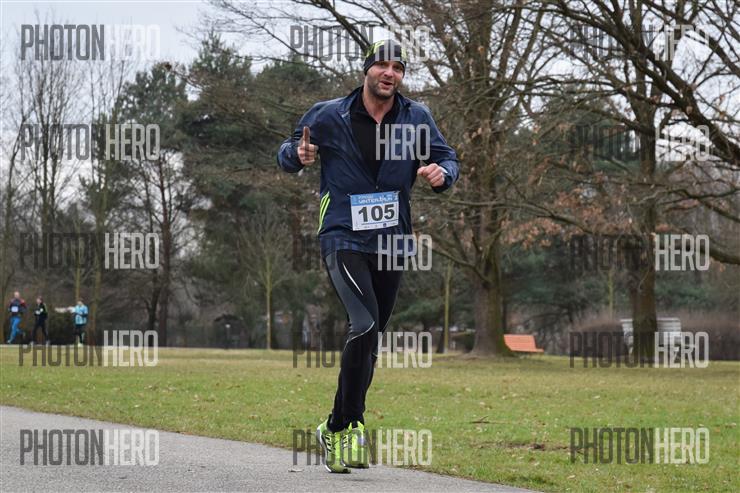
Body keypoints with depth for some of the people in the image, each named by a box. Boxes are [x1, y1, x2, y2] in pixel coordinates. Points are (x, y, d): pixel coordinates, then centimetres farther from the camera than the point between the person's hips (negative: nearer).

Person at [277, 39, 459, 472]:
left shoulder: (416, 118, 4)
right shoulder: (329, 116, -3)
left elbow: (448, 159, 10)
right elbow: (287, 156, 7)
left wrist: (442, 172, -14)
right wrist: (299, 155, -17)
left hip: (391, 241, 5)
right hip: (343, 238, -5)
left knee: (372, 338, 11)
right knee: (366, 324, -24)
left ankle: (336, 430, 25)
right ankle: (350, 424, -15)